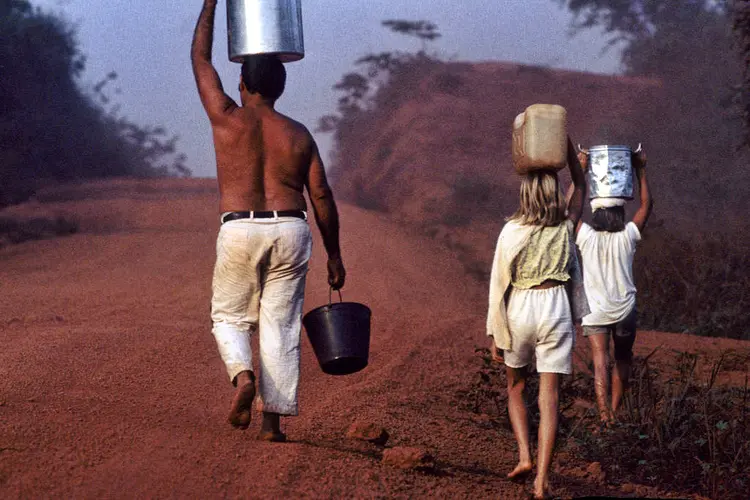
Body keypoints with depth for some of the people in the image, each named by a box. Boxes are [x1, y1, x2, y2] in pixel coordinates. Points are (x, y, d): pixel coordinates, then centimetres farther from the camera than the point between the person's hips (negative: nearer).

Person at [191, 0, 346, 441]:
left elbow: (201, 60, 11)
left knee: (230, 318, 14)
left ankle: (243, 375, -16)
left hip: (240, 231, -2)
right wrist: (334, 255, 12)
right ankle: (273, 421, 0)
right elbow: (322, 197, 5)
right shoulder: (298, 135, 6)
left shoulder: (228, 119, -1)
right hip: (290, 231, 2)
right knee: (280, 326, 4)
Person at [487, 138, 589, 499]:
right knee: (550, 397, 1)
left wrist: (495, 334, 2)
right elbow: (581, 186, 15)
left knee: (515, 388, 22)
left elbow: (499, 285, -6)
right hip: (556, 309, 1)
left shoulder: (512, 232, -10)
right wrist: (566, 144, 11)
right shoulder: (566, 226, -4)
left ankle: (524, 456, 6)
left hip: (519, 310, -1)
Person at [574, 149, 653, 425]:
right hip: (624, 310, 1)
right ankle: (615, 410, 29)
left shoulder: (586, 237, -12)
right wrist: (640, 170, 5)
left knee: (600, 362, -9)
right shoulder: (628, 237, -11)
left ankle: (604, 412, -26)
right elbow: (647, 205, 1)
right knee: (623, 360, 21)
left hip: (594, 312, -1)